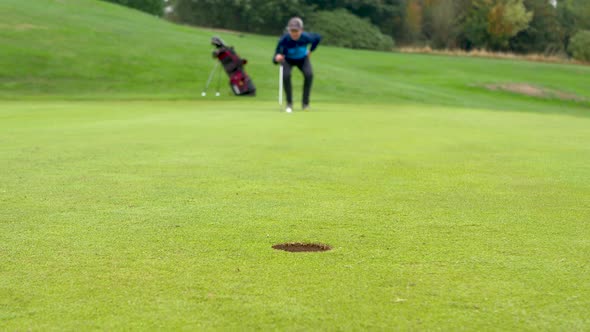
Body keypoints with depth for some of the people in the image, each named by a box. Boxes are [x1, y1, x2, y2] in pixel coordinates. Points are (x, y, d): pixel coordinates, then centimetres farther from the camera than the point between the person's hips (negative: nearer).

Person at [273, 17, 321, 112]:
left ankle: (305, 103, -7)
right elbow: (275, 58, -35)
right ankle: (289, 103, -8)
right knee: (286, 75, -28)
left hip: (302, 59, 1)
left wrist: (311, 50, -4)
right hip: (287, 60, -1)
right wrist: (277, 58, -58)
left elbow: (318, 38, -6)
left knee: (309, 74, -24)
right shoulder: (284, 39, -36)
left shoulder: (306, 37, -31)